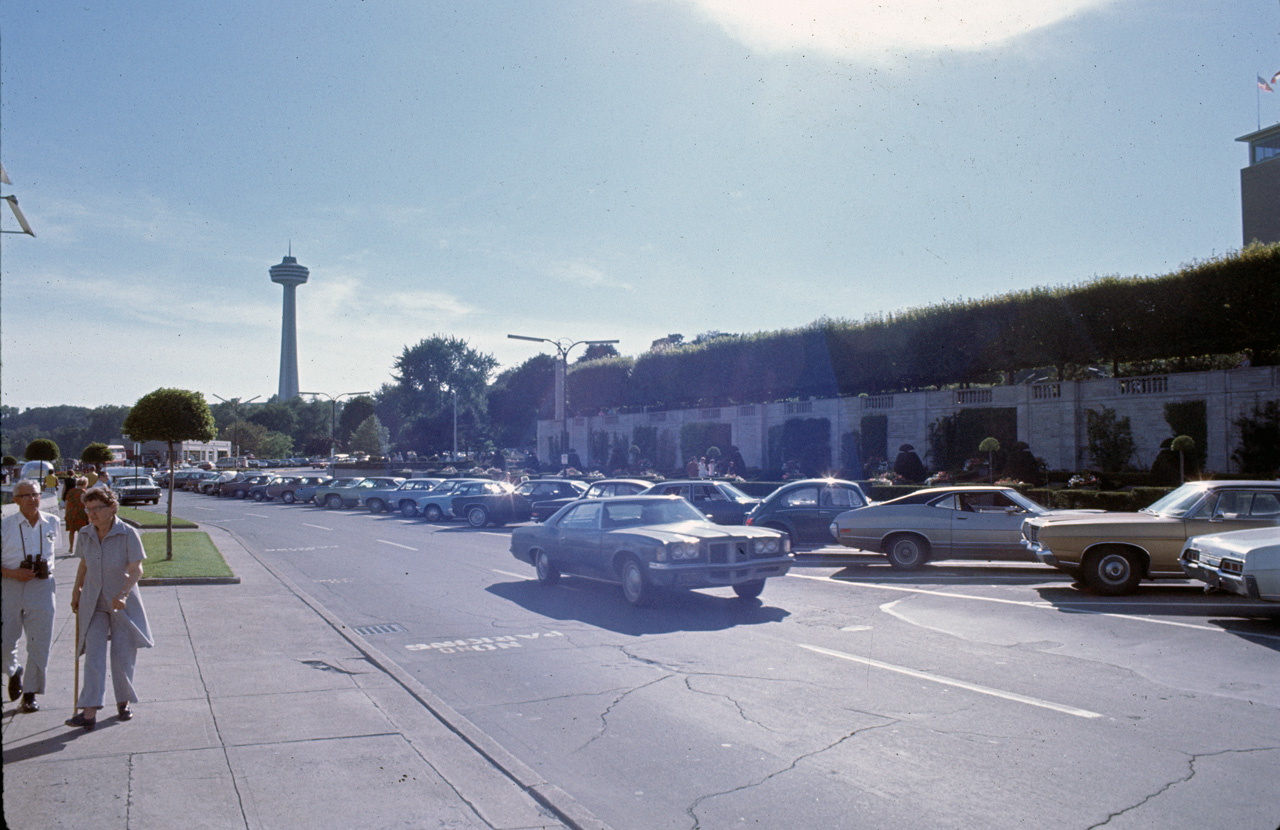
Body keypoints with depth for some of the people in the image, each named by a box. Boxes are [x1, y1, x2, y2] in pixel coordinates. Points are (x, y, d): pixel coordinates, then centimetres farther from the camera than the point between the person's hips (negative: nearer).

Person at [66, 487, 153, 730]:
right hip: (93, 604, 3)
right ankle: (89, 712, -14)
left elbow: (136, 569, -16)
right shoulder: (85, 535, 2)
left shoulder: (128, 534, -12)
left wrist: (123, 594, -29)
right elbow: (84, 565, 18)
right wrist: (76, 591, 17)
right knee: (93, 656, -8)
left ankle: (123, 702, 22)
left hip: (123, 604, -3)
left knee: (122, 656, 1)